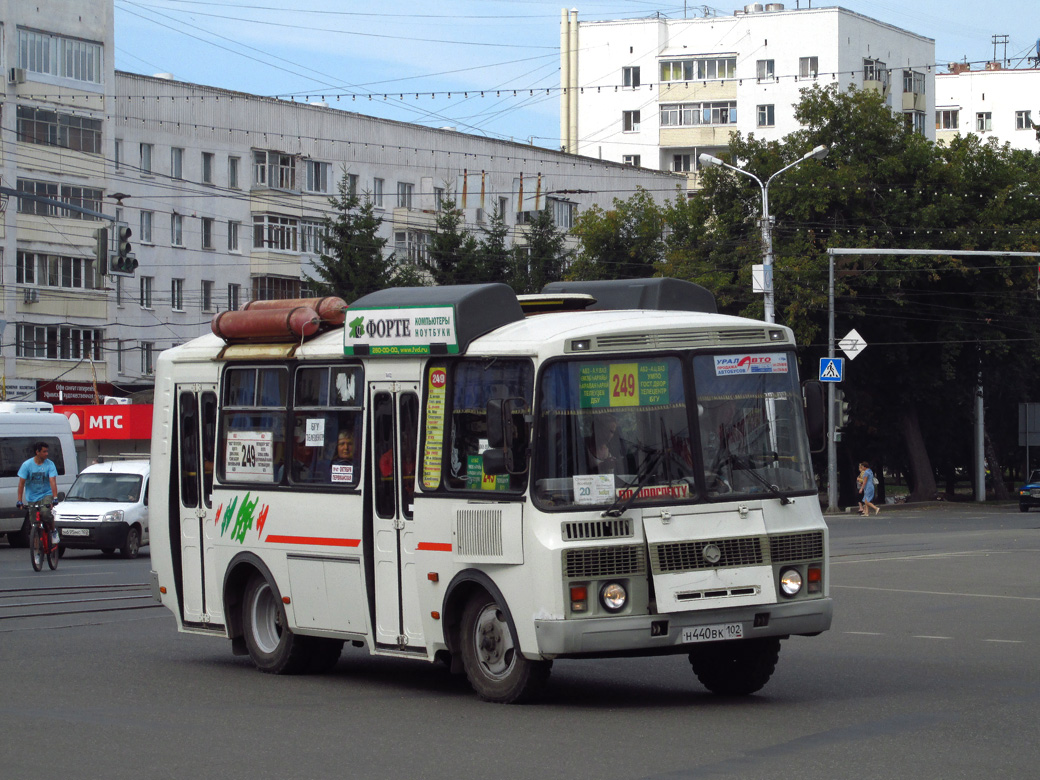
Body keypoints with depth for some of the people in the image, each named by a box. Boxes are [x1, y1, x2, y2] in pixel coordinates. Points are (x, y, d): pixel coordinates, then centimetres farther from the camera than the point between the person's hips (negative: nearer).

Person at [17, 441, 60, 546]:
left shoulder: (49, 464, -8)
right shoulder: (27, 465, -7)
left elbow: (53, 482, -16)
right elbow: (21, 483, -7)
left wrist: (55, 498, -27)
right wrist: (19, 501, -14)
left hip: (46, 495, -1)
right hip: (32, 497, 1)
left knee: (45, 513, -29)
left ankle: (53, 532, -3)